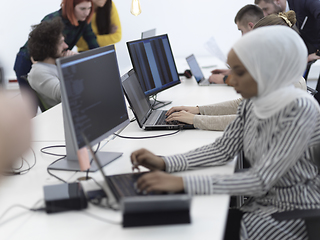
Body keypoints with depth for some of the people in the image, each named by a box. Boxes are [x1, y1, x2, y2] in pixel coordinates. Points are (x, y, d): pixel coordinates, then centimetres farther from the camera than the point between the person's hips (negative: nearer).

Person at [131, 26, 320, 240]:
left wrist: (182, 183, -32)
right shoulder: (252, 103, 0)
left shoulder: (299, 109, -25)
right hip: (263, 203, 7)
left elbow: (260, 181, -28)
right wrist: (163, 163, -9)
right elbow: (223, 150, 4)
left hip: (296, 215, -7)